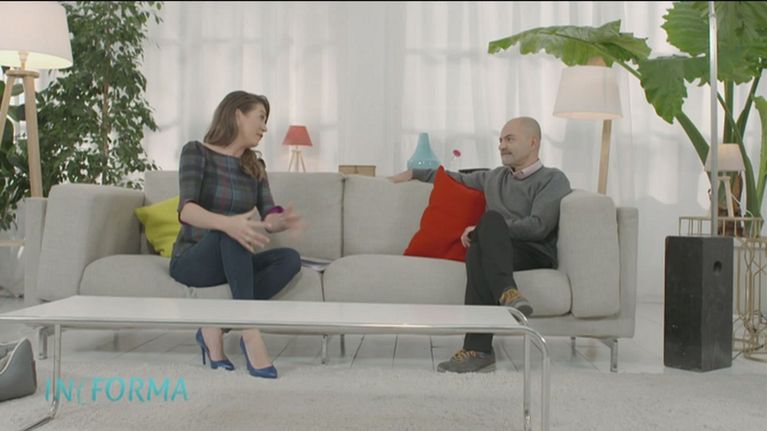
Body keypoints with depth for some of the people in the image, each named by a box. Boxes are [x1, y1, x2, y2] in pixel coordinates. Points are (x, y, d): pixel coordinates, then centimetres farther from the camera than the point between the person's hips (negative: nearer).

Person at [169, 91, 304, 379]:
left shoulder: (255, 166, 11)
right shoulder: (197, 152, -6)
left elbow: (268, 218, -2)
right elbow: (186, 210, -22)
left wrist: (282, 221, -28)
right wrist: (227, 223, -43)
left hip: (231, 263, 5)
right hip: (191, 261, -5)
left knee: (290, 258, -23)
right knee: (232, 230, -36)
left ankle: (216, 328, -25)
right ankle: (250, 335, -41)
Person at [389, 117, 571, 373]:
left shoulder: (553, 179, 8)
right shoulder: (494, 178, 29)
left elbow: (538, 227, -7)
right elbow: (458, 179, 45)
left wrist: (485, 230, -7)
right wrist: (414, 173, 42)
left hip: (536, 256, -4)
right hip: (497, 251, 4)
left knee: (491, 218, -36)